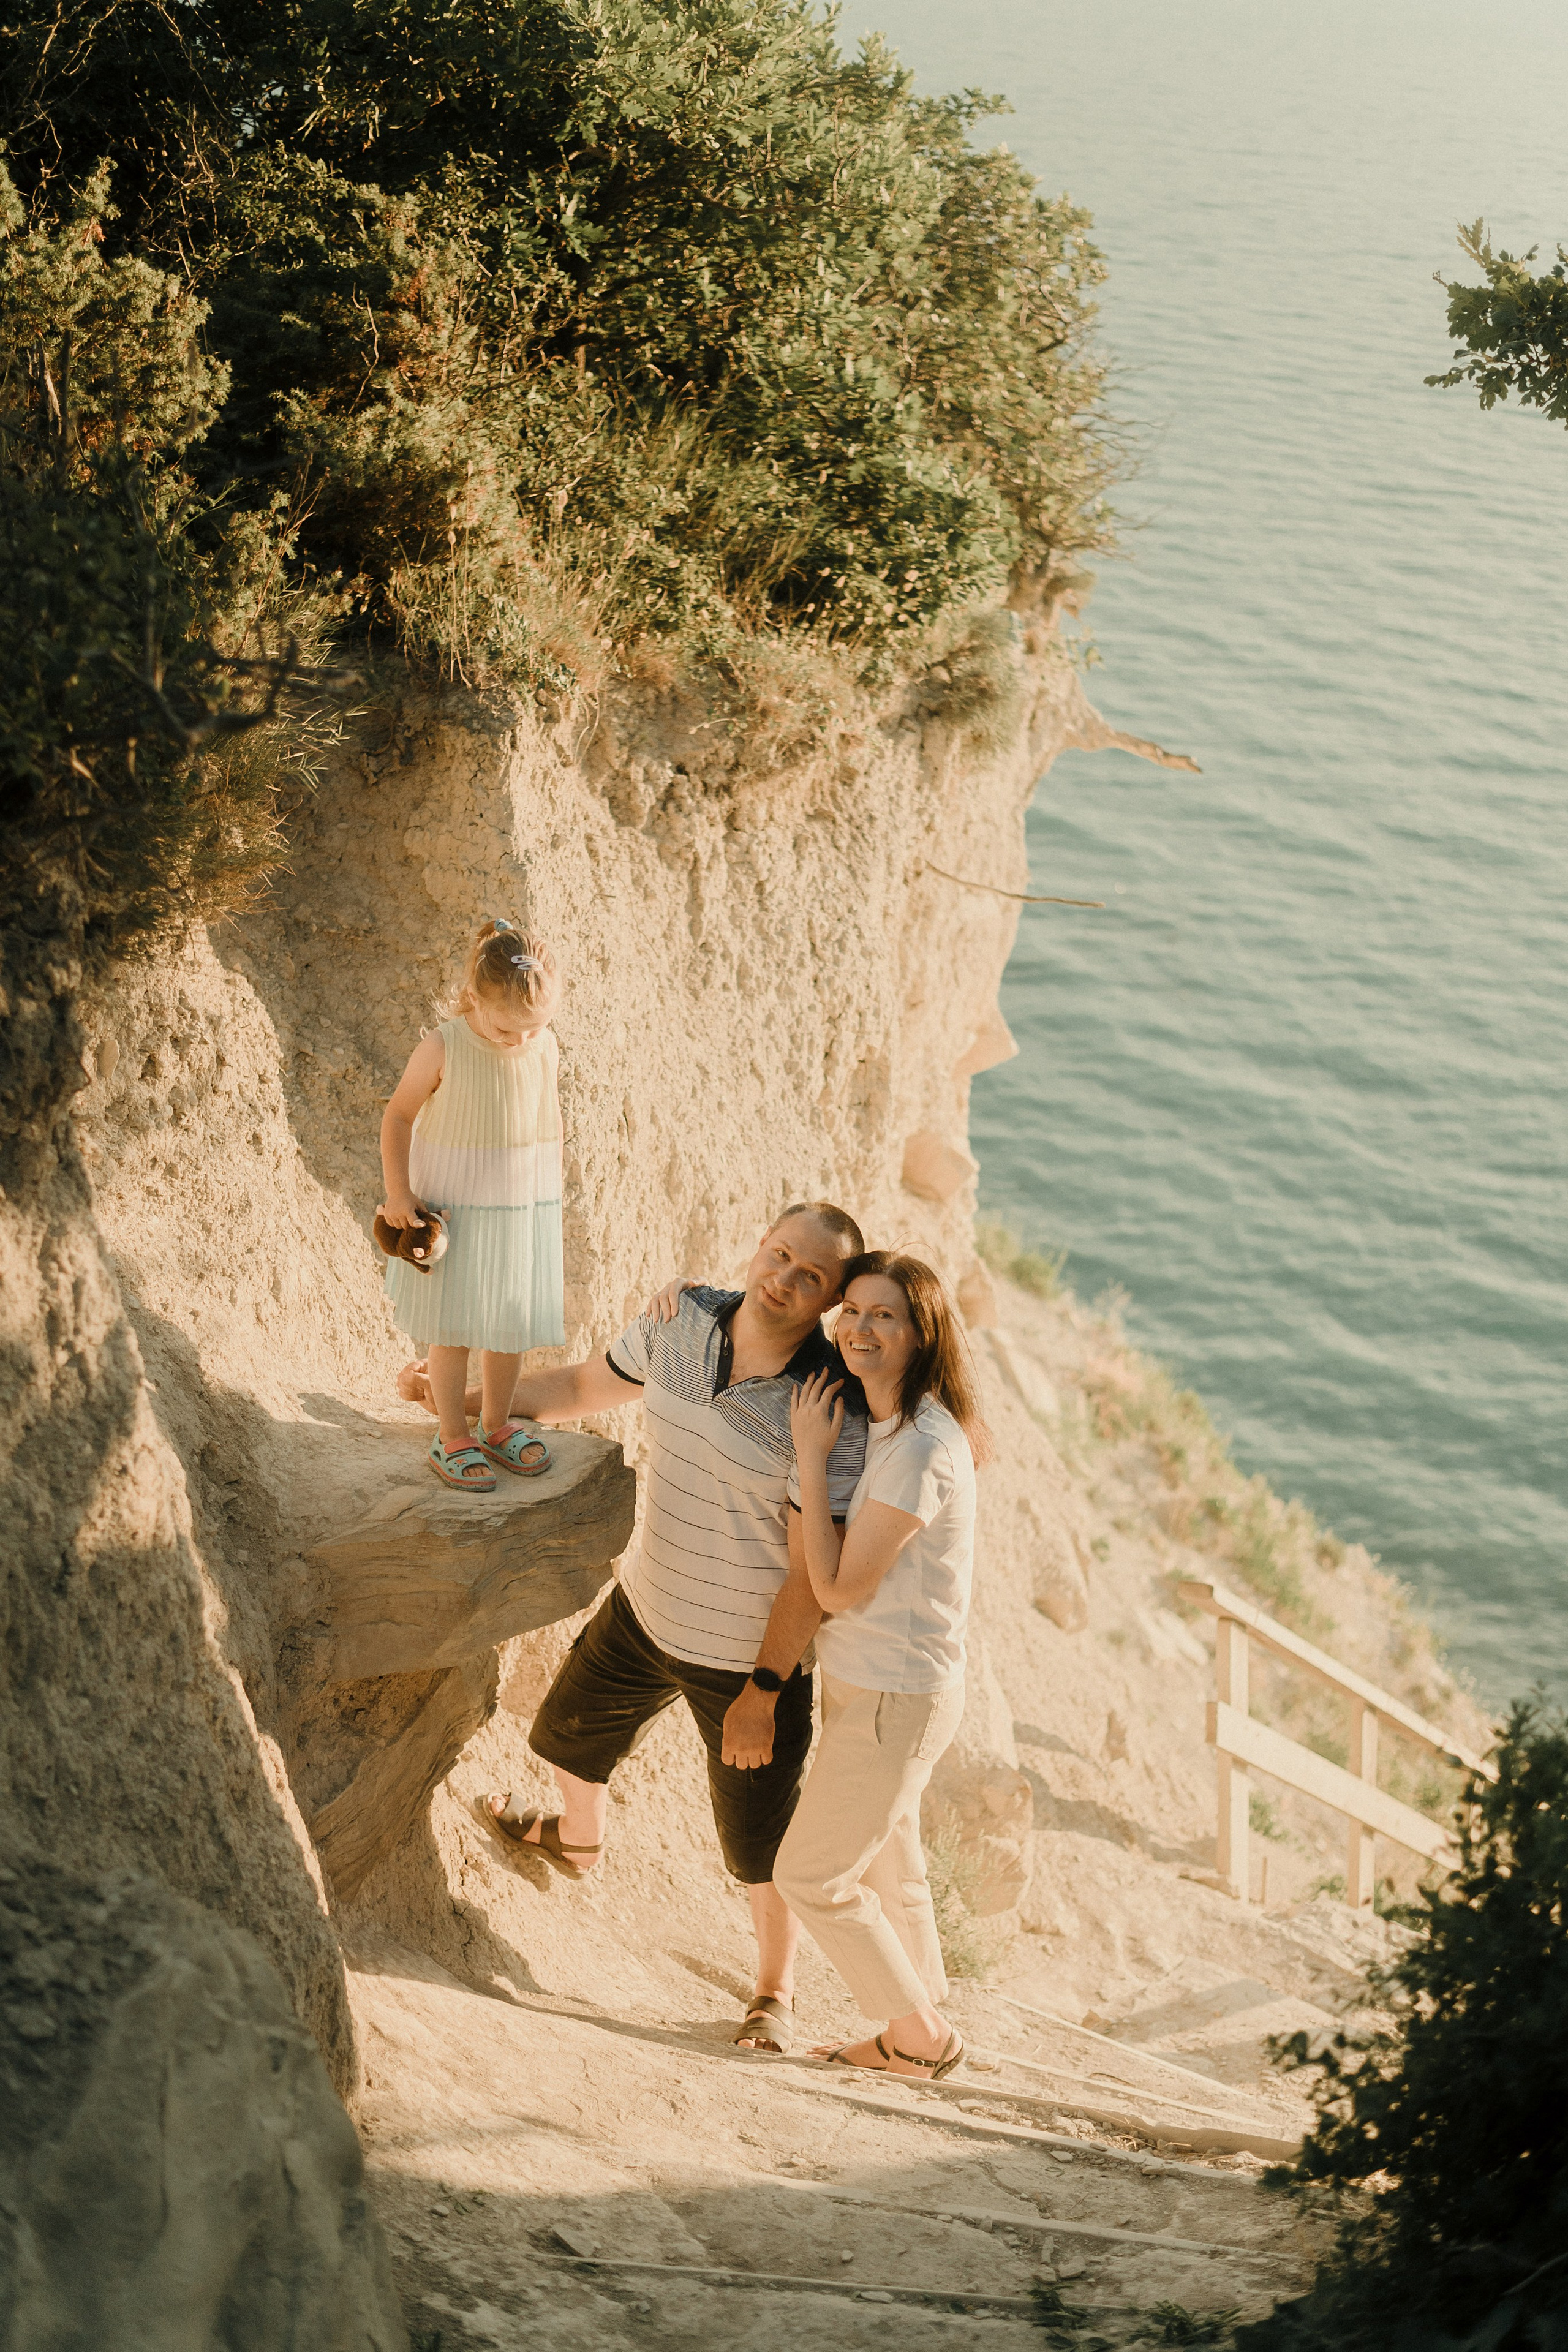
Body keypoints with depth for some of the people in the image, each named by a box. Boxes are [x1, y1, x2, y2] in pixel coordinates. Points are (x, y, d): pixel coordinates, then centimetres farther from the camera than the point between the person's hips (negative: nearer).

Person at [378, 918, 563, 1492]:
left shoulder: (544, 1047, -8)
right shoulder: (442, 1050, -18)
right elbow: (398, 1117, -7)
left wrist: (552, 1194, 15)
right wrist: (399, 1193, -13)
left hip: (522, 1205, 3)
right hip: (452, 1207, -3)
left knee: (512, 1321, 11)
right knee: (453, 1326, 5)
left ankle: (497, 1426, 29)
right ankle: (453, 1438, 18)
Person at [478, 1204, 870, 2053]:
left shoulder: (835, 1411, -28)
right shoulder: (681, 1320, -11)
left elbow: (815, 1569, -24)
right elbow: (587, 1387, 9)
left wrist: (762, 1693, -21)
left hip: (752, 1655, -6)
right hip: (647, 1609, 6)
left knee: (762, 1845, 7)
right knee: (573, 1728, 30)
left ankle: (775, 1993, 35)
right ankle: (576, 1839, 64)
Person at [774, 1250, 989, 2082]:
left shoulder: (922, 1447, -25)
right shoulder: (879, 1425, 5)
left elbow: (838, 1585, -22)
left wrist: (812, 1456, -18)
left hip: (895, 1696, -9)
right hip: (863, 1681, 9)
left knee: (809, 1874, 2)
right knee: (885, 1870, 20)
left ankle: (922, 2039, 16)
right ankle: (916, 2033, 35)